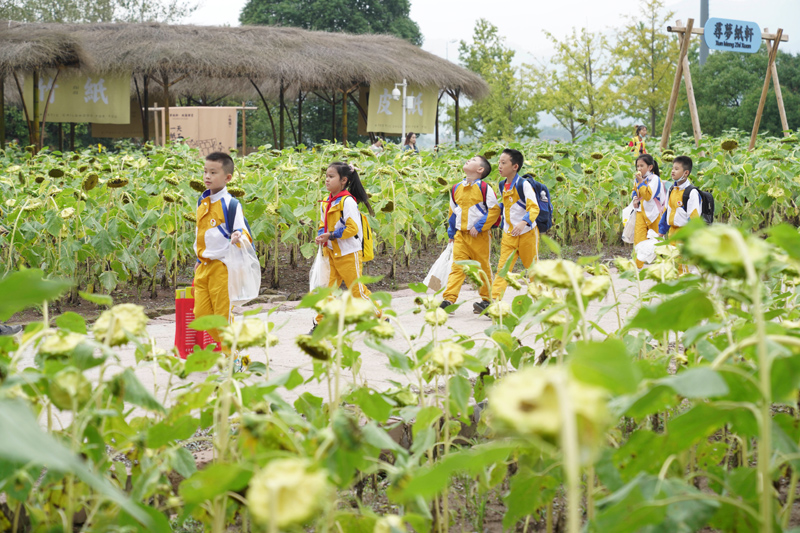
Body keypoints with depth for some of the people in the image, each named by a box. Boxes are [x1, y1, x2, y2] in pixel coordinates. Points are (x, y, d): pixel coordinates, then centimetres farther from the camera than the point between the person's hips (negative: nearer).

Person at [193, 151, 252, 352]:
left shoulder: (230, 203, -11)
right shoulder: (202, 201, 10)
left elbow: (242, 231, -15)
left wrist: (239, 236, -39)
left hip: (222, 266, -7)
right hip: (203, 267, 7)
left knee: (223, 314, -2)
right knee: (201, 313, 10)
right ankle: (220, 345, 28)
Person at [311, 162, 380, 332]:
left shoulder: (348, 201, -16)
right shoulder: (326, 202, 9)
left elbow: (352, 228, -20)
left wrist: (331, 235, -20)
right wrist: (321, 236, -3)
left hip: (348, 253, -7)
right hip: (331, 253, 7)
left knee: (356, 289, 1)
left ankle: (380, 317, 17)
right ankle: (319, 324, 10)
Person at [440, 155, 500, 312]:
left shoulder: (484, 188, -6)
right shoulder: (456, 189, 11)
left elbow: (495, 209, -8)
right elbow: (452, 212, 22)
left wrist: (479, 227, -13)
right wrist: (451, 232, 17)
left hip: (480, 235, -4)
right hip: (460, 234, 4)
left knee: (483, 267, 5)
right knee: (457, 267, -4)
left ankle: (487, 299, 19)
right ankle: (449, 299, -10)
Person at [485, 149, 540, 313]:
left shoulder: (524, 184, -13)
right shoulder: (503, 186, 8)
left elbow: (534, 208, -23)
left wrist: (523, 222, -38)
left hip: (527, 233, -5)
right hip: (508, 235, 6)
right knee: (502, 268, -7)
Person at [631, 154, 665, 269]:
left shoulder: (655, 179, -13)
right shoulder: (638, 179, 8)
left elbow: (648, 195, -23)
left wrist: (641, 182, -22)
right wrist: (635, 198, 7)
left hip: (653, 213, -5)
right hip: (641, 212, 5)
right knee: (638, 239, -8)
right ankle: (638, 266, -9)